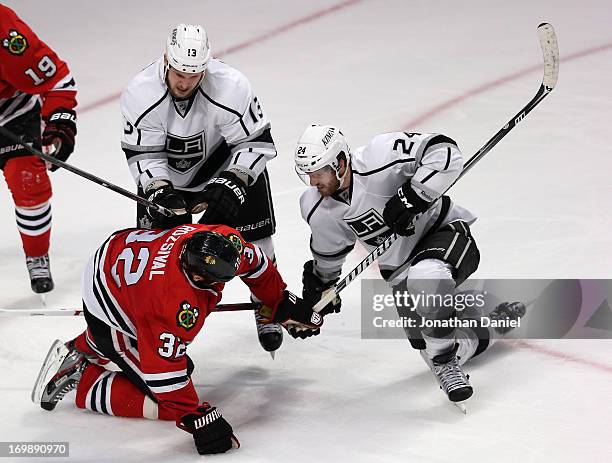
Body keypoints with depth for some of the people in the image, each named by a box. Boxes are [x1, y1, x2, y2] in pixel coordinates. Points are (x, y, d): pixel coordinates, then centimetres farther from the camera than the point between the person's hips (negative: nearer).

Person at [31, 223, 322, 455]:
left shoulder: (223, 239, -24)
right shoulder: (176, 302, -44)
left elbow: (255, 263, 1)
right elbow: (165, 368, -37)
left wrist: (282, 303, 12)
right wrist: (196, 419, -34)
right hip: (109, 312, -8)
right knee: (165, 400, -8)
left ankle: (83, 349, 40)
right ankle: (81, 380, 1)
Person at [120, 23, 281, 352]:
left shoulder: (231, 87, -33)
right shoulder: (139, 93, -29)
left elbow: (257, 142, -23)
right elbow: (143, 154, -20)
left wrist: (231, 184, -33)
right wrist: (161, 192, -34)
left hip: (224, 161, -1)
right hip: (166, 173, 1)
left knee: (252, 234, -4)